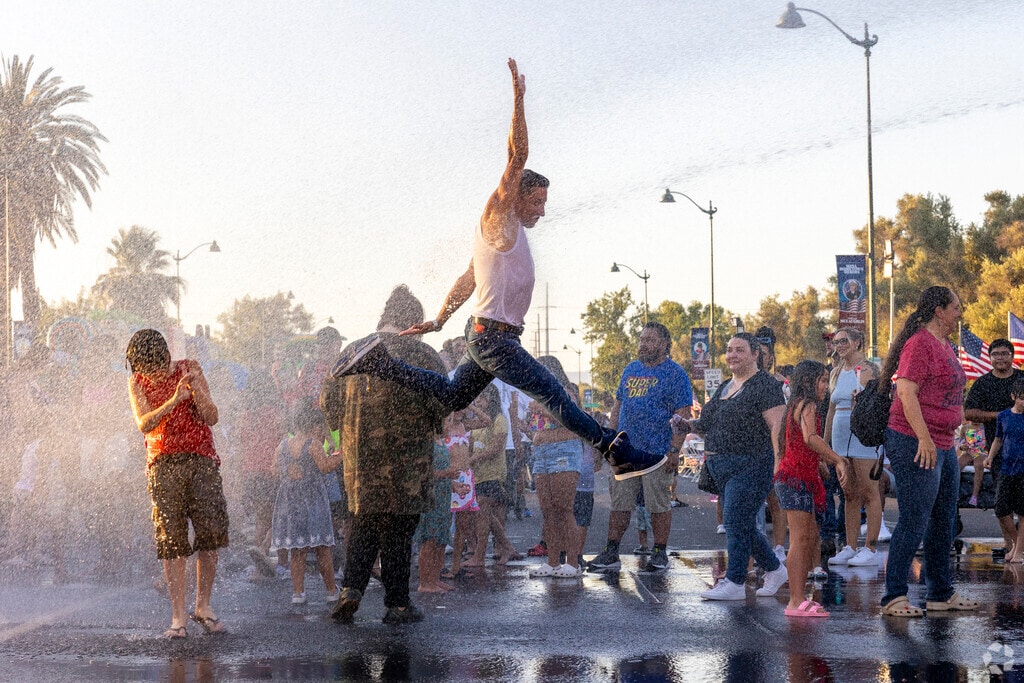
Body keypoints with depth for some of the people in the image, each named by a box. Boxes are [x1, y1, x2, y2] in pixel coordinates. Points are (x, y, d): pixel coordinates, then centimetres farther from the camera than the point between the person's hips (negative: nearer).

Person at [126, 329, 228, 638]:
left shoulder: (190, 369, 4)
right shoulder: (137, 382, 5)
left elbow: (212, 418, 0)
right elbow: (144, 424, -11)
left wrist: (196, 389, -17)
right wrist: (173, 400, -25)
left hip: (201, 459, 0)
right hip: (164, 464, 0)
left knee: (211, 530, -8)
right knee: (171, 541, -5)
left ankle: (203, 606, 7)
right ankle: (178, 617, -3)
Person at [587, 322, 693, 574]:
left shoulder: (674, 374, -5)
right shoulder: (631, 370, 15)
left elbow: (682, 416, -10)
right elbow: (618, 405, 22)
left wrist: (674, 450, -17)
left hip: (657, 454, -6)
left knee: (659, 505, 1)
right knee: (619, 503, 5)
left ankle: (660, 553, 10)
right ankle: (611, 553, 9)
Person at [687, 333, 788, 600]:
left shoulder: (764, 385, -9)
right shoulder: (725, 387, 19)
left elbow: (777, 426, -16)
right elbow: (717, 425, 27)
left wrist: (778, 462, -26)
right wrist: (691, 425, 9)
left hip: (751, 465, -9)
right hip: (722, 467, 9)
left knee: (736, 522, -11)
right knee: (744, 525, 13)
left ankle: (735, 583, -6)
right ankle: (774, 570, 28)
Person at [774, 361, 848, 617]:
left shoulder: (798, 405, 20)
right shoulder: (807, 406, -11)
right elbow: (810, 438, -29)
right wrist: (838, 460, -29)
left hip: (801, 477, 11)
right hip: (796, 478, -11)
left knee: (811, 535, 15)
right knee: (800, 538, -12)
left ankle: (799, 596, 18)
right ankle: (796, 602, -14)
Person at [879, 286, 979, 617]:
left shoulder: (946, 346, 18)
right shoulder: (919, 344, -12)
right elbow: (906, 392, -20)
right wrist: (924, 438, -25)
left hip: (942, 445, 10)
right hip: (914, 443, -10)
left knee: (943, 522, 14)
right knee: (914, 522, -9)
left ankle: (941, 593, 23)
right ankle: (894, 597, -3)